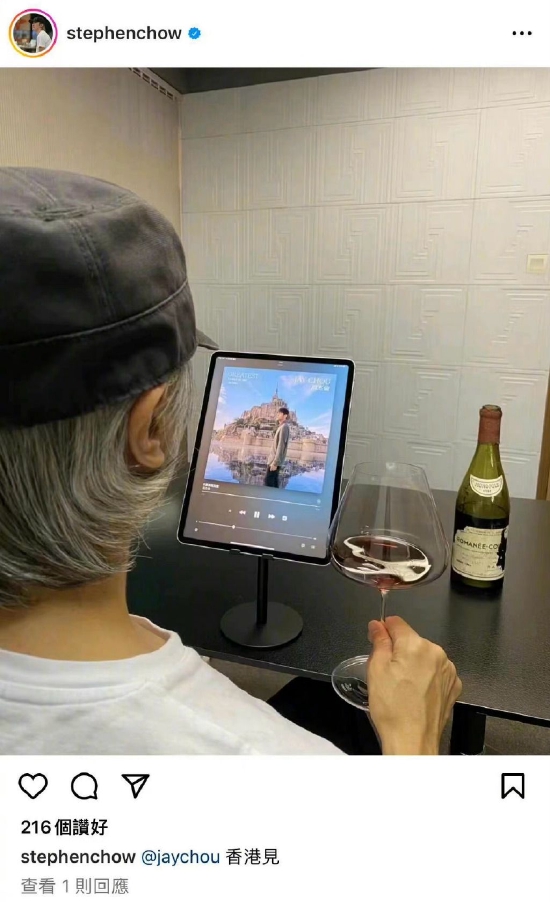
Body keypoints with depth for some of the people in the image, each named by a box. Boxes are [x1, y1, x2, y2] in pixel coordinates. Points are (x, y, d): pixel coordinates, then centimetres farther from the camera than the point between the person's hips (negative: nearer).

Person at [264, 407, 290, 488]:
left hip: (275, 461, -9)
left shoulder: (284, 427, -13)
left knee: (267, 482, -10)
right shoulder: (281, 427, 17)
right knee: (274, 483, 9)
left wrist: (275, 462, -22)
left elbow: (281, 446, -19)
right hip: (275, 460, 9)